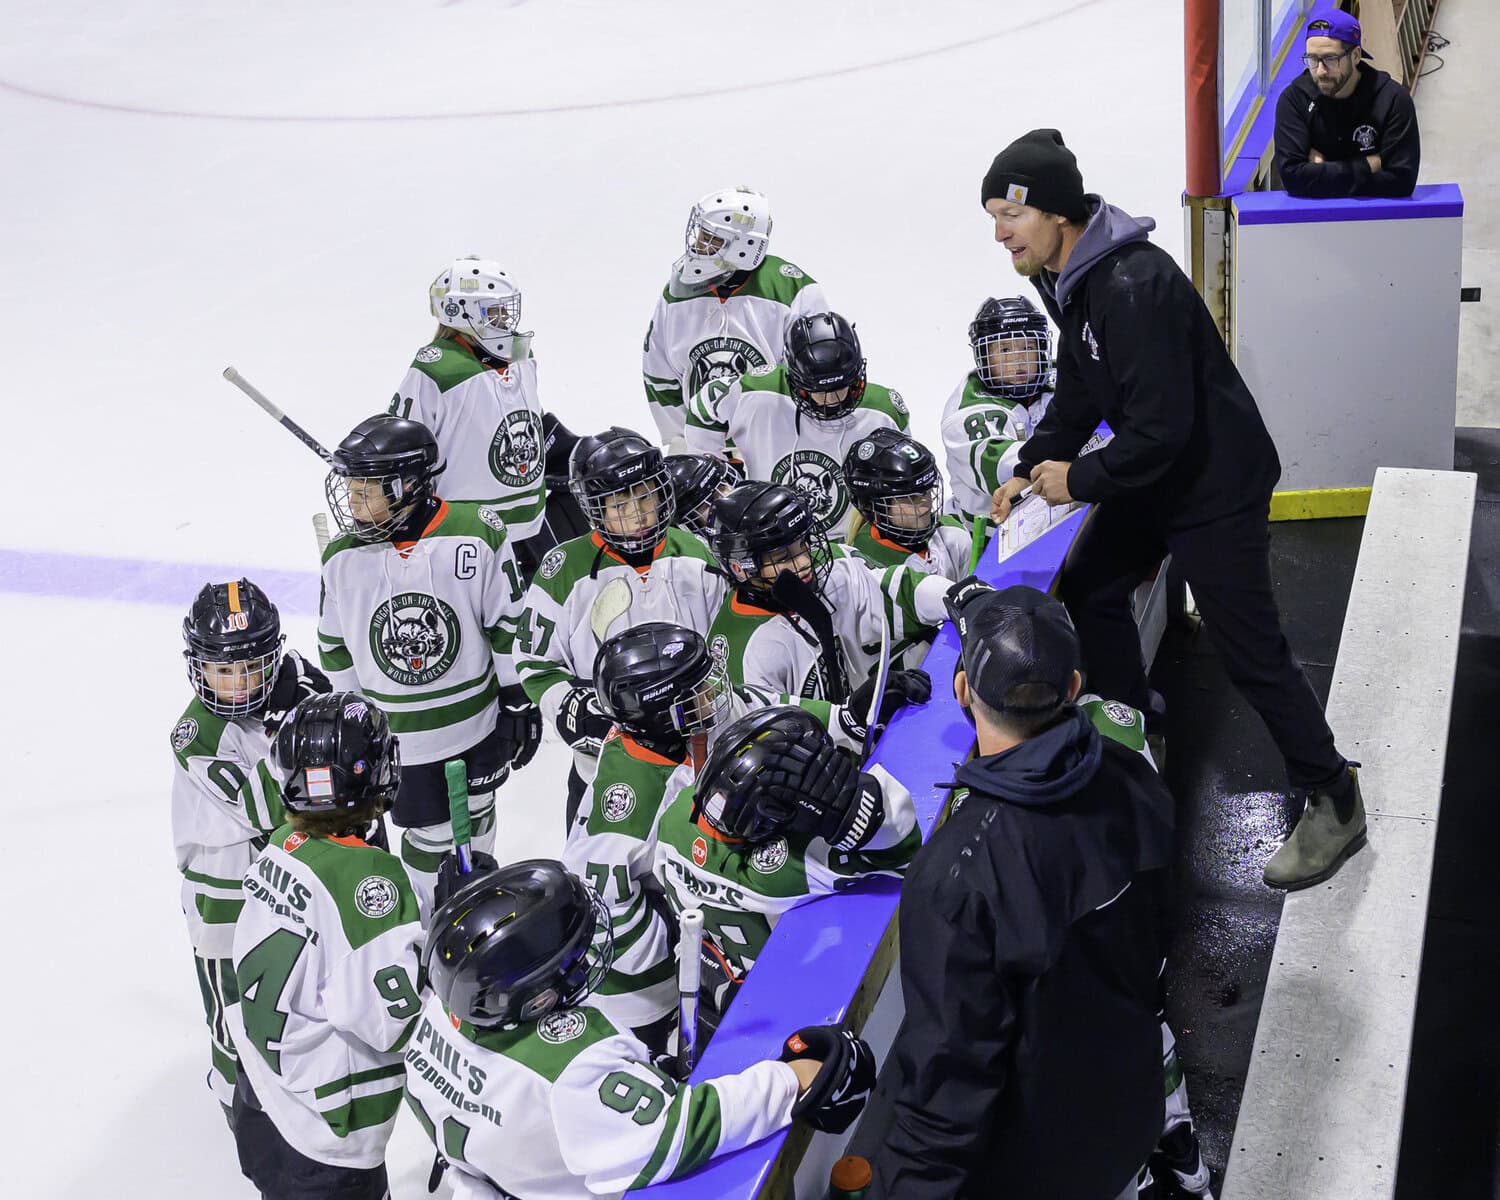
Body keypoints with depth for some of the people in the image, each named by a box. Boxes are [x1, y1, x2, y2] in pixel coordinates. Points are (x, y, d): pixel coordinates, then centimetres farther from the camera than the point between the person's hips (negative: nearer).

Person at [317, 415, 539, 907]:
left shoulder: (477, 537, -17)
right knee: (431, 838, 8)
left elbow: (509, 626, -7)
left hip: (479, 721, 0)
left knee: (476, 819, 21)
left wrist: (519, 703, -4)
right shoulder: (343, 559, -11)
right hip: (398, 739, 0)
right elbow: (336, 650, 2)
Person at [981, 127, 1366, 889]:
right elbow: (1079, 390, 13)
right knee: (1088, 588, 18)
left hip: (1216, 484, -10)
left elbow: (1161, 425, -31)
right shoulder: (1065, 277, 2)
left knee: (1248, 649, -5)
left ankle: (1334, 804, 9)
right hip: (1151, 475, 10)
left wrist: (1081, 479, -19)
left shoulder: (1133, 285, -30)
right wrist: (1032, 469, 2)